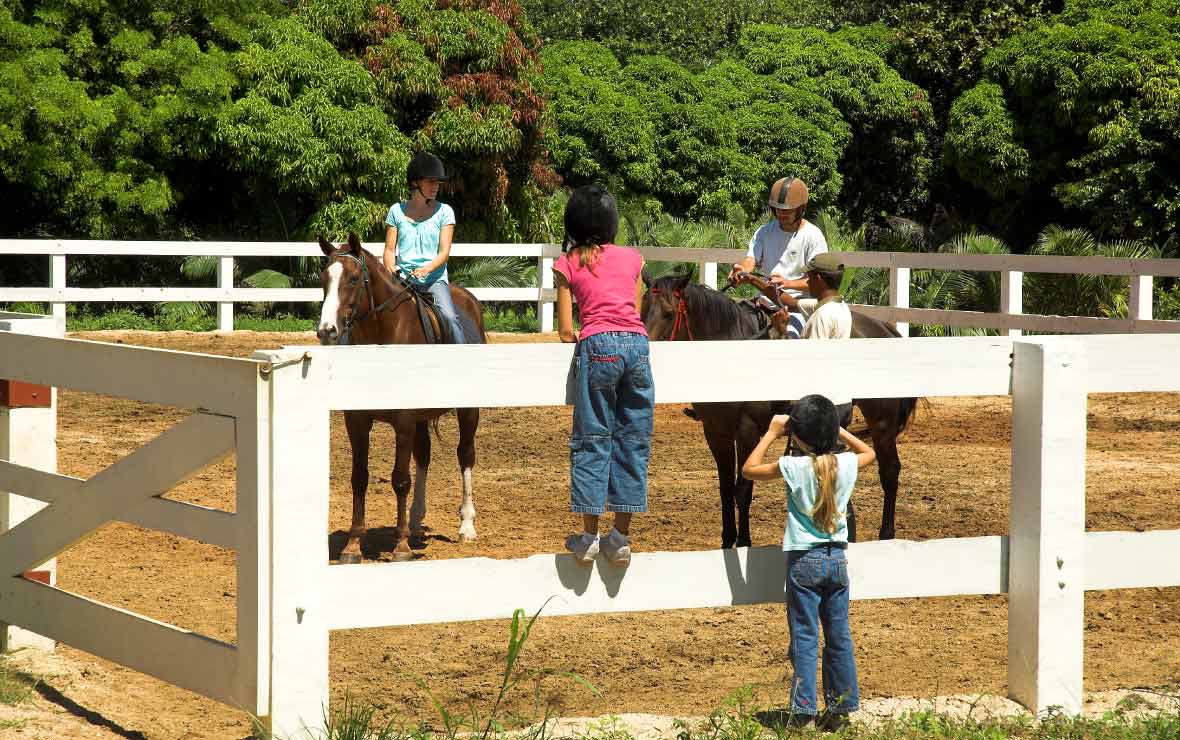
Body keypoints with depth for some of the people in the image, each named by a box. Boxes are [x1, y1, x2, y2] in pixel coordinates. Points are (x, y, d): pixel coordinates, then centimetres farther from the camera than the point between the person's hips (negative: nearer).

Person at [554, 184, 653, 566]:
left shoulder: (567, 264, 10)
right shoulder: (632, 258, 17)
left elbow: (566, 330, 8)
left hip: (598, 345, -2)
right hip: (637, 342, 3)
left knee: (593, 439, 4)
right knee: (633, 440, 8)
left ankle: (589, 536, 3)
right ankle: (621, 536, 9)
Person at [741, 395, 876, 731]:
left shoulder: (794, 467, -13)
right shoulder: (847, 464, -2)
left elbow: (749, 469, 2)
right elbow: (869, 452, 23)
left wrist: (771, 433, 7)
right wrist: (838, 430, 20)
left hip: (803, 560, -4)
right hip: (837, 558, 4)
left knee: (805, 637, -1)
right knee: (839, 636, 9)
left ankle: (803, 710, -3)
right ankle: (840, 708, 13)